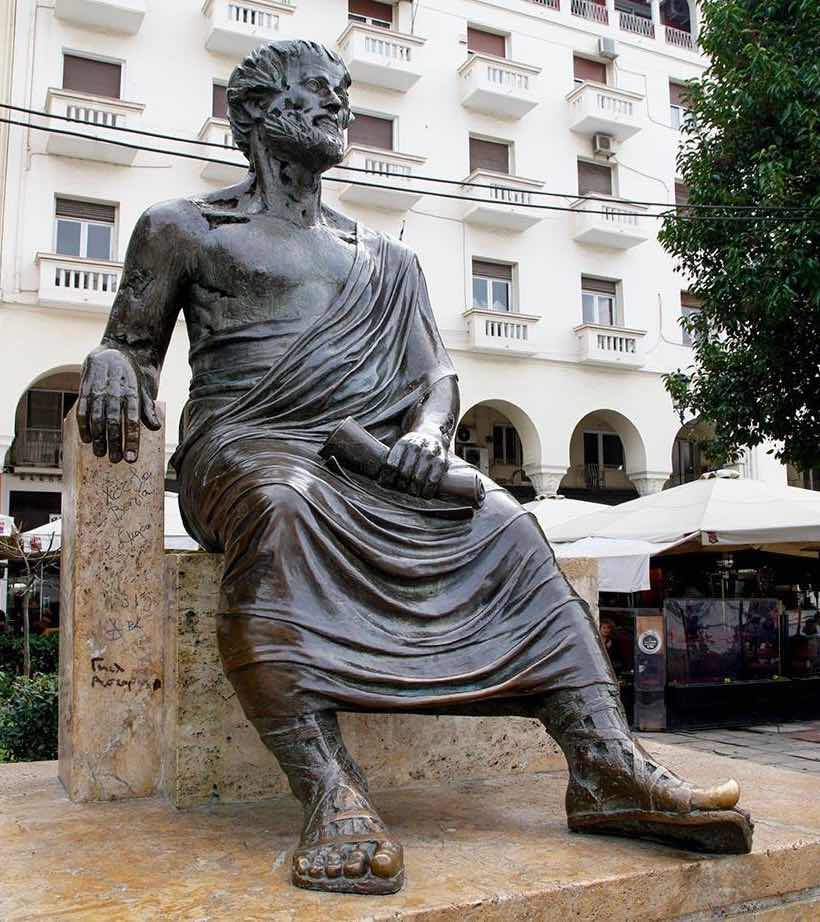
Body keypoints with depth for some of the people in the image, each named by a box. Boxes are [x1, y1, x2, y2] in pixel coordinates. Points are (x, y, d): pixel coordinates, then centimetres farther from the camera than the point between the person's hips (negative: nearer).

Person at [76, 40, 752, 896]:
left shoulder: (386, 258, 25)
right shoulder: (183, 228, 16)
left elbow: (436, 373, 17)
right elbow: (131, 342, 13)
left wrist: (429, 428, -6)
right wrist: (110, 366, -12)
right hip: (245, 441, -3)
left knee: (502, 522, -22)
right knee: (282, 511, -39)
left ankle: (607, 766, -27)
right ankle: (331, 799, -45)